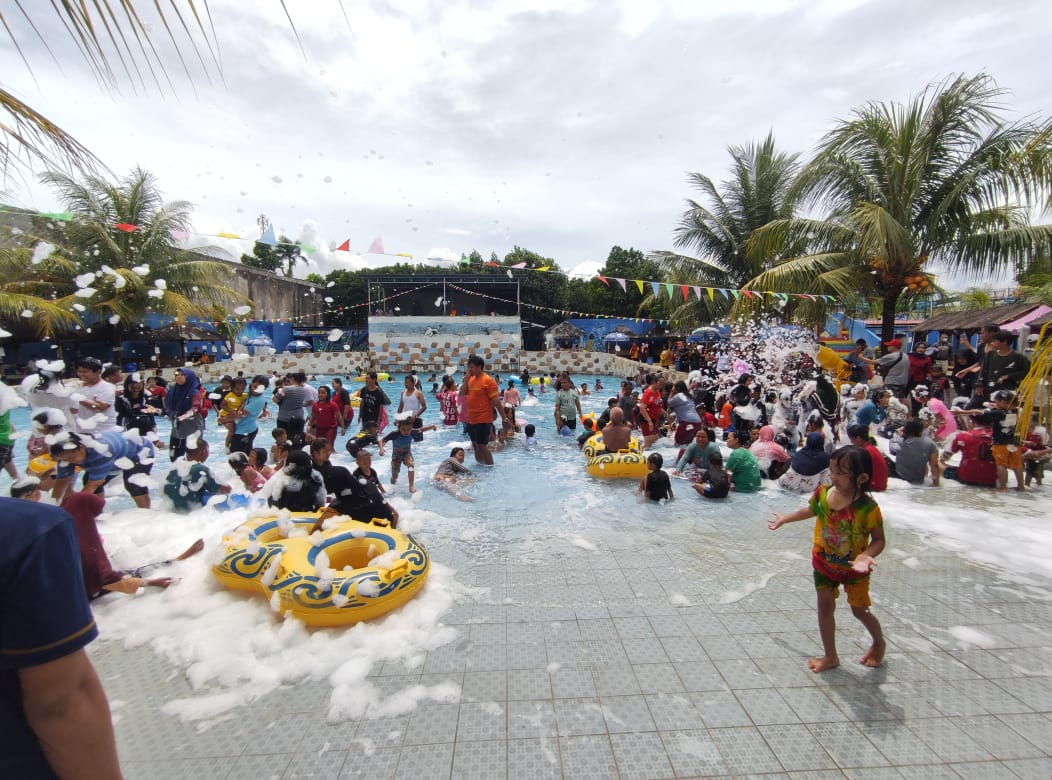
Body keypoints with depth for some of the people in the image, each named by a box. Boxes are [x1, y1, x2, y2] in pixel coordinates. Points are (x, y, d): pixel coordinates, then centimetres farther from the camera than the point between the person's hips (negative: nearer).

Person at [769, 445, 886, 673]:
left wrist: (865, 556, -34)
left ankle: (879, 642, 49)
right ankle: (830, 656, 27)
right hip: (824, 563, 4)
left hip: (854, 568, -3)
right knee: (825, 607, 10)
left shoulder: (867, 507, -28)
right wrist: (785, 518, 16)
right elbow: (811, 509, 8)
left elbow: (879, 539, -17)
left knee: (859, 610, 16)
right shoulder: (823, 492, -15)